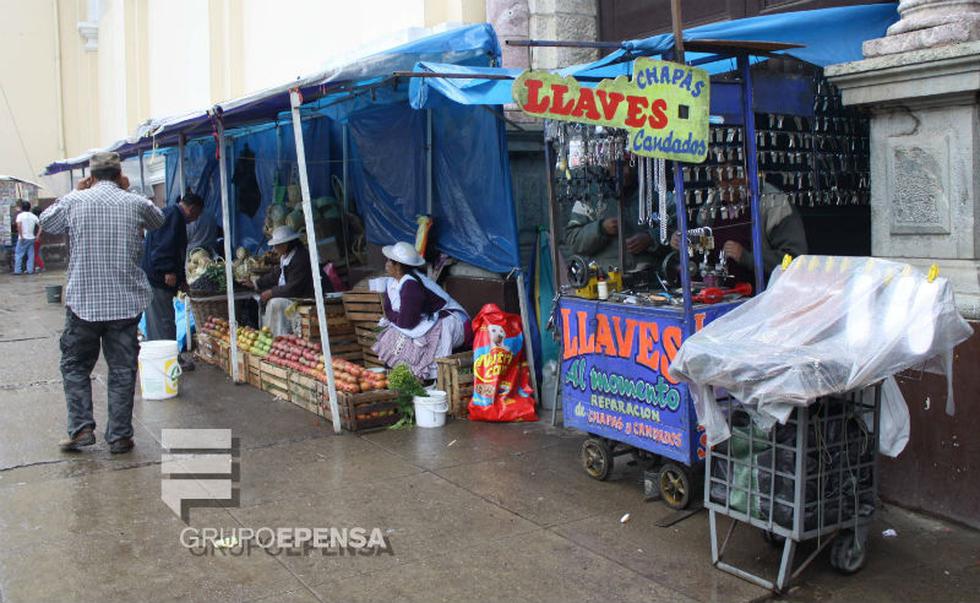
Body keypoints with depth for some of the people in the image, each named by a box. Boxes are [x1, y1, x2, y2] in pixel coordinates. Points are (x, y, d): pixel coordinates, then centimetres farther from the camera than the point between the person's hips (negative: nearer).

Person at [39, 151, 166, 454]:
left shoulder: (74, 201, -3)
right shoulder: (136, 203, -2)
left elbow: (46, 222, 17)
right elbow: (158, 220, 20)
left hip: (83, 301, 0)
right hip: (126, 302, 0)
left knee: (75, 365, 15)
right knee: (122, 369, 7)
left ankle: (81, 428, 7)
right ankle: (119, 436, 10)